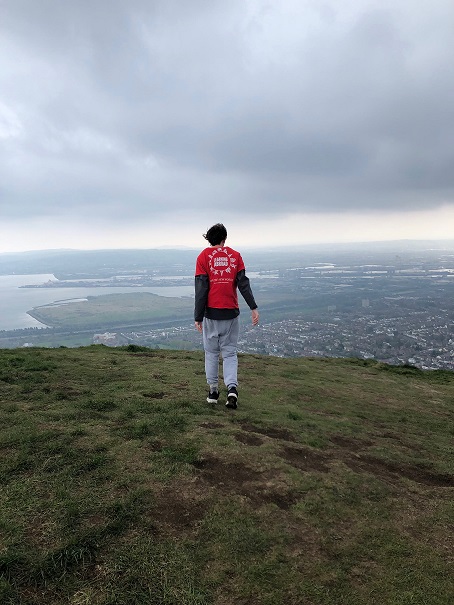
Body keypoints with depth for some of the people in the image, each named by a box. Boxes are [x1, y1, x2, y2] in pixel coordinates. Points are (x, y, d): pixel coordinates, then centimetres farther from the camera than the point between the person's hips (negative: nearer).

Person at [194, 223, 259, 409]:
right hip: (231, 312, 1)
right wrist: (253, 308, -4)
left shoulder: (204, 256, -1)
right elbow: (243, 283, -4)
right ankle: (232, 388, -8)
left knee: (211, 352, 13)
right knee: (230, 352, 9)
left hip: (211, 312, -1)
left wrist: (198, 317, -4)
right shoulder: (235, 255, 4)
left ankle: (213, 390, 18)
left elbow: (201, 288, -6)